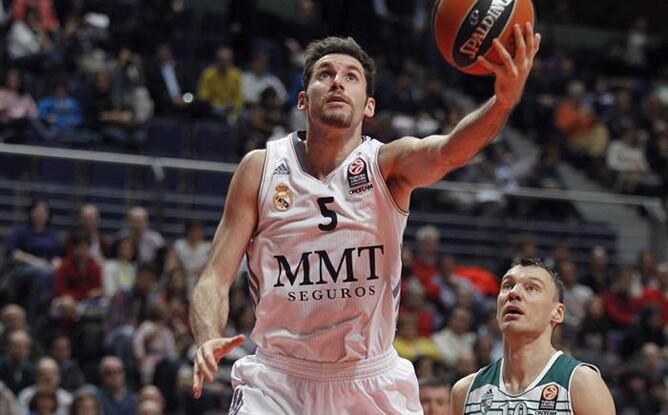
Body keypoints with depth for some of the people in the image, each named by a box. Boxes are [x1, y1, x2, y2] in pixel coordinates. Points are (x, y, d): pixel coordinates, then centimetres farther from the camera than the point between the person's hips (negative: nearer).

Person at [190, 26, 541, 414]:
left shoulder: (388, 164, -8)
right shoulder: (261, 168, -5)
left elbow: (448, 152, -30)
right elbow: (217, 277, -6)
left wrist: (503, 101, -51)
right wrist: (209, 340, -27)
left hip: (371, 379, 1)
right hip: (278, 378, 0)